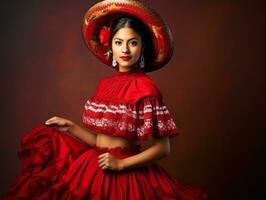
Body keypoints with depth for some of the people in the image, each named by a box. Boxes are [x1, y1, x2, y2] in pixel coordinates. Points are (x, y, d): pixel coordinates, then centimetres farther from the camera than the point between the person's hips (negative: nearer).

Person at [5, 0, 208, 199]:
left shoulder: (144, 87, -15)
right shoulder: (105, 83, 3)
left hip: (125, 175, -5)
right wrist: (70, 127, 0)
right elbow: (100, 140, 7)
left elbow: (162, 148, -13)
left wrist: (121, 164, -16)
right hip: (94, 170, 5)